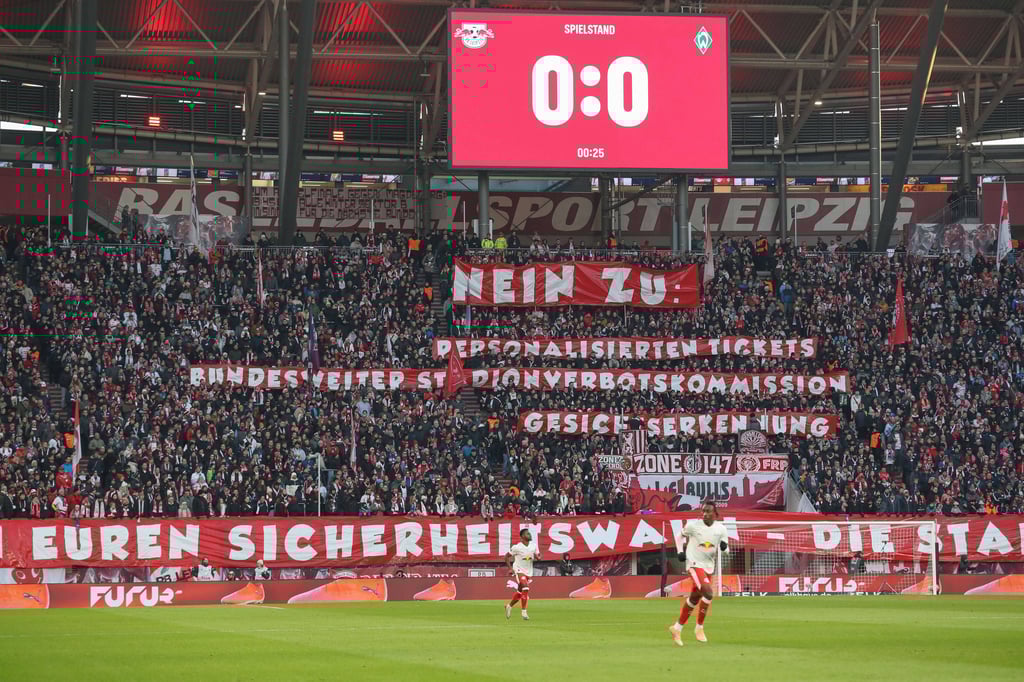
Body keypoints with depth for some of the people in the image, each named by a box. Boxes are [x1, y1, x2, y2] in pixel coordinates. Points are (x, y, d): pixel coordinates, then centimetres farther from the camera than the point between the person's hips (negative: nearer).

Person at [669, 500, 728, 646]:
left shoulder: (721, 529, -1)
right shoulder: (693, 525, -9)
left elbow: (725, 549, 6)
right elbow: (680, 536, 8)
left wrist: (724, 547, -17)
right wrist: (680, 552, -4)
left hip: (709, 567, 5)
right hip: (694, 564, -5)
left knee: (694, 598, 12)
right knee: (708, 593, -23)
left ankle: (677, 628, 28)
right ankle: (699, 628, -9)